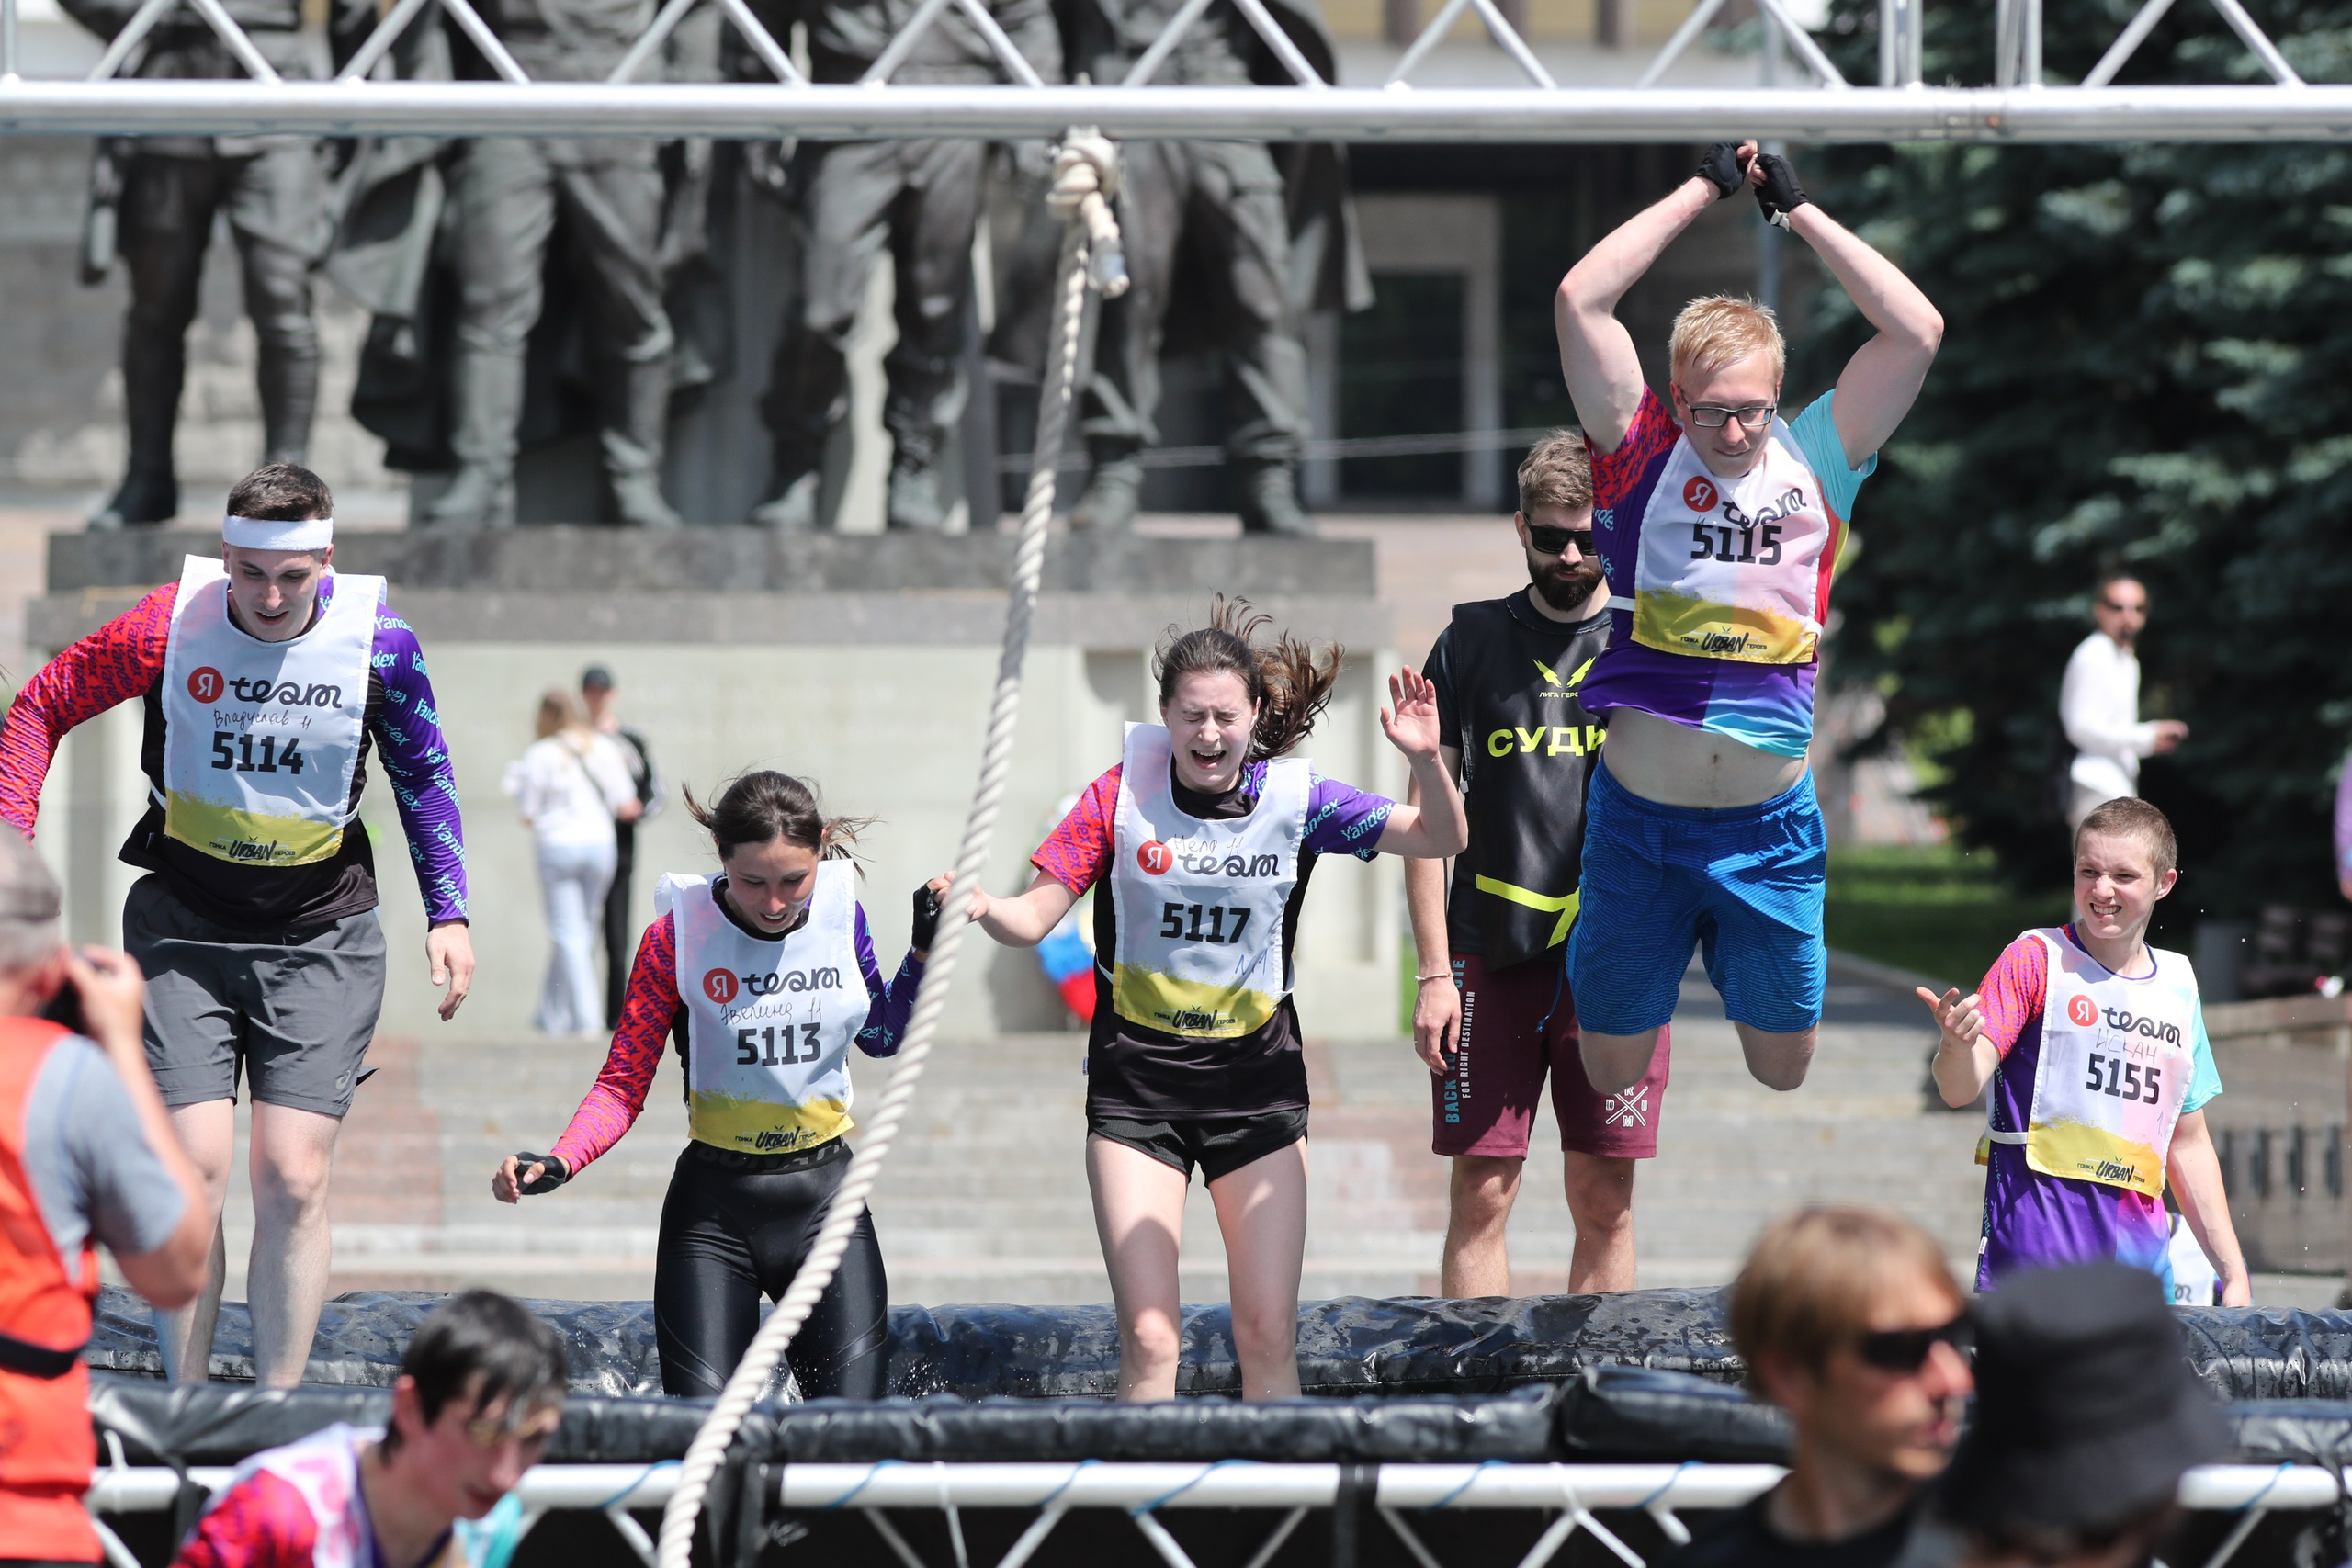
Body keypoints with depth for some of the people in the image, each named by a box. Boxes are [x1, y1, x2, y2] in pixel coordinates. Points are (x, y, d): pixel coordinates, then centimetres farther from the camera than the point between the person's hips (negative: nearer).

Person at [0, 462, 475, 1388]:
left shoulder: (379, 641, -10)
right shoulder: (169, 627, -12)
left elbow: (423, 773, 8)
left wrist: (447, 911, 5)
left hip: (322, 936, 0)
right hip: (184, 926, 0)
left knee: (293, 1181, -6)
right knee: (195, 1169, -9)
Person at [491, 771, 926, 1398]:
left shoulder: (841, 911, -3)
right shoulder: (678, 935, -11)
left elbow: (882, 1036, 16)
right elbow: (624, 1083, -10)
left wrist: (925, 949, 0)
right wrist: (555, 1164, -26)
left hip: (824, 1200, 2)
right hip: (713, 1208, -2)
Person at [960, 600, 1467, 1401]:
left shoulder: (1295, 797, -3)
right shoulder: (1121, 795, -5)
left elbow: (1442, 839, -6)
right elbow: (1035, 916, -5)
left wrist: (1426, 761, -25)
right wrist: (981, 908, -27)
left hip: (1256, 1078, 1)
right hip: (1136, 1081, -1)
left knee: (1268, 1337, -1)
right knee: (1148, 1341, -9)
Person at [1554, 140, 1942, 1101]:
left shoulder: (1815, 462, 2)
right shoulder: (1643, 455, -1)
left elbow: (1917, 330, -4)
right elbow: (1580, 299, -10)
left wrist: (1799, 211, -3)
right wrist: (1705, 189, -5)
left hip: (1769, 824, 1)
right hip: (1636, 815, -1)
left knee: (1785, 1068, 9)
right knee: (1610, 1072, 7)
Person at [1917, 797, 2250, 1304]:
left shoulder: (2178, 984, 14)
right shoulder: (2035, 960, -1)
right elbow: (1961, 1088, -13)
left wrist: (2234, 1271, 18)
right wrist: (1957, 1042, -36)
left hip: (2142, 1259, 5)